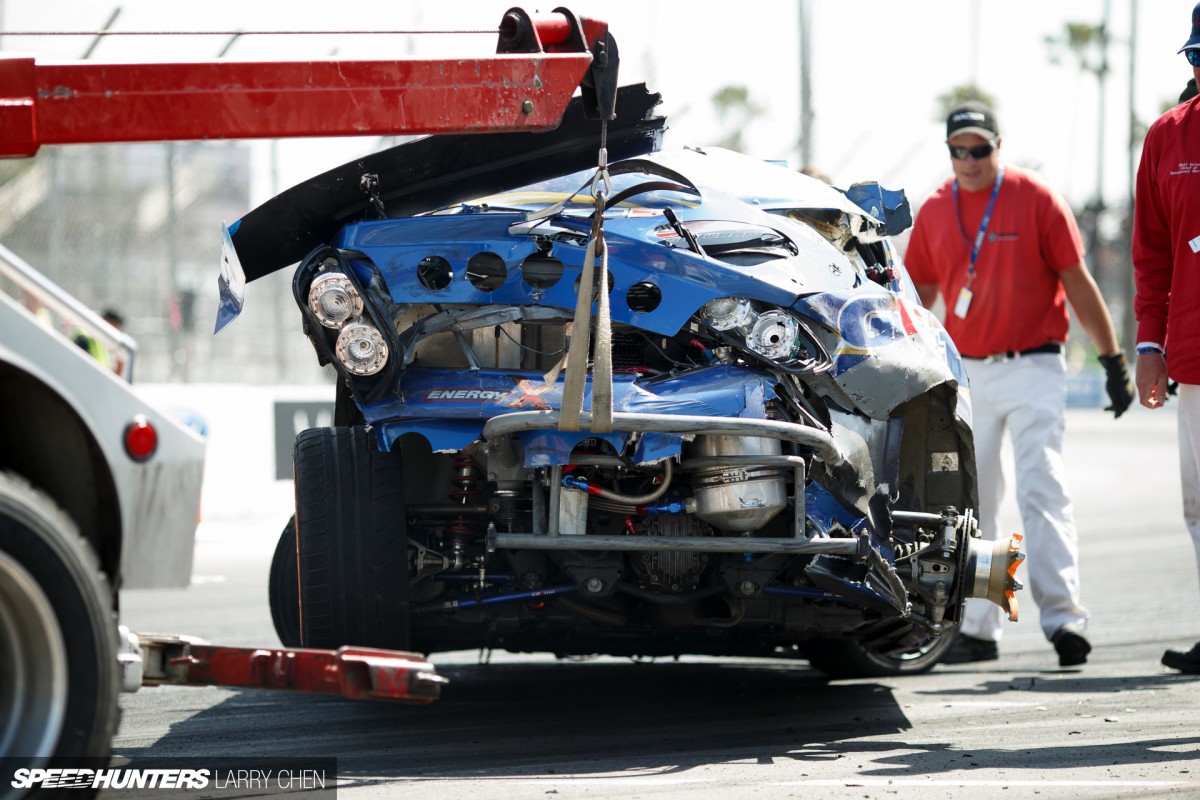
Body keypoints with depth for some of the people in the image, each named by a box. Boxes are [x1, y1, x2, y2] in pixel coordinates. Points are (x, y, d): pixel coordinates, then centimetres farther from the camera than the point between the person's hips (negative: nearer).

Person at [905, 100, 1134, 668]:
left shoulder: (1036, 199, -5)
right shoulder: (934, 212, 6)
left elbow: (1077, 283, -4)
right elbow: (920, 297, 15)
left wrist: (1112, 360, -5)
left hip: (1032, 369, -4)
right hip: (963, 374, 5)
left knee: (1042, 491, -14)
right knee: (971, 503, 7)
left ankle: (1063, 618, -18)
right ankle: (976, 628, 13)